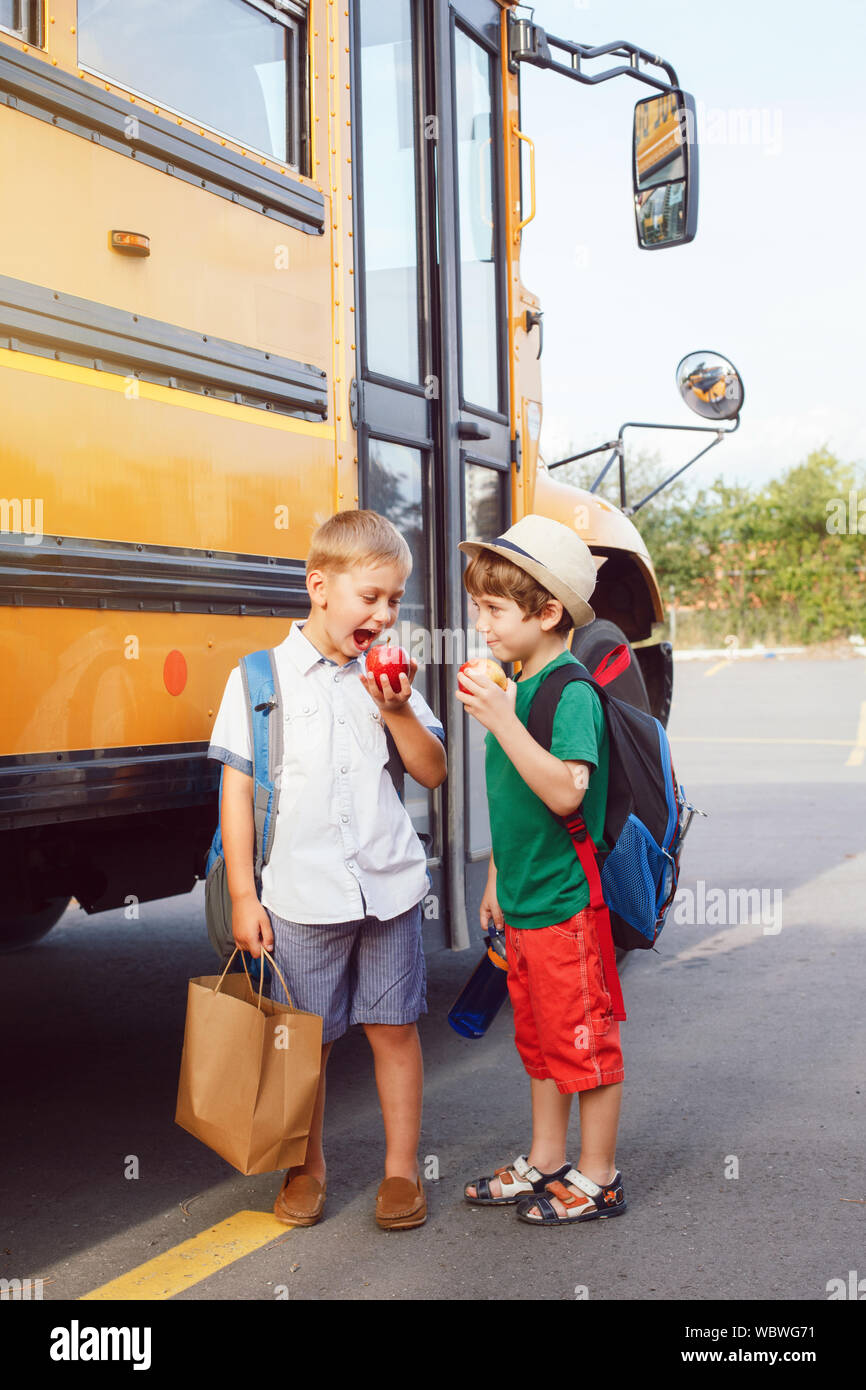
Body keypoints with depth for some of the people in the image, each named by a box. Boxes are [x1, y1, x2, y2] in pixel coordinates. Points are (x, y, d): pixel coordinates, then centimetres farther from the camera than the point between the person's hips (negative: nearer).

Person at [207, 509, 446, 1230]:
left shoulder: (389, 680, 6)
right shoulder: (258, 678, -2)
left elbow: (433, 772, 7)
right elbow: (237, 791, -1)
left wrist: (397, 711, -9)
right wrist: (242, 894, -4)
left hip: (389, 889, 2)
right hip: (303, 895, -2)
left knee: (394, 1028, 8)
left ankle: (402, 1168, 23)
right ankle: (307, 1167, 28)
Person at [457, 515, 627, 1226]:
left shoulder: (572, 693, -18)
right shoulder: (514, 688, 9)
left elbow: (565, 790, -31)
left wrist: (501, 720, -34)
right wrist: (497, 879, 21)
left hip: (568, 904, -9)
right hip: (523, 903, 9)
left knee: (585, 1039, 4)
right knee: (539, 1036, 19)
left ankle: (597, 1179, 17)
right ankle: (546, 1161, 33)